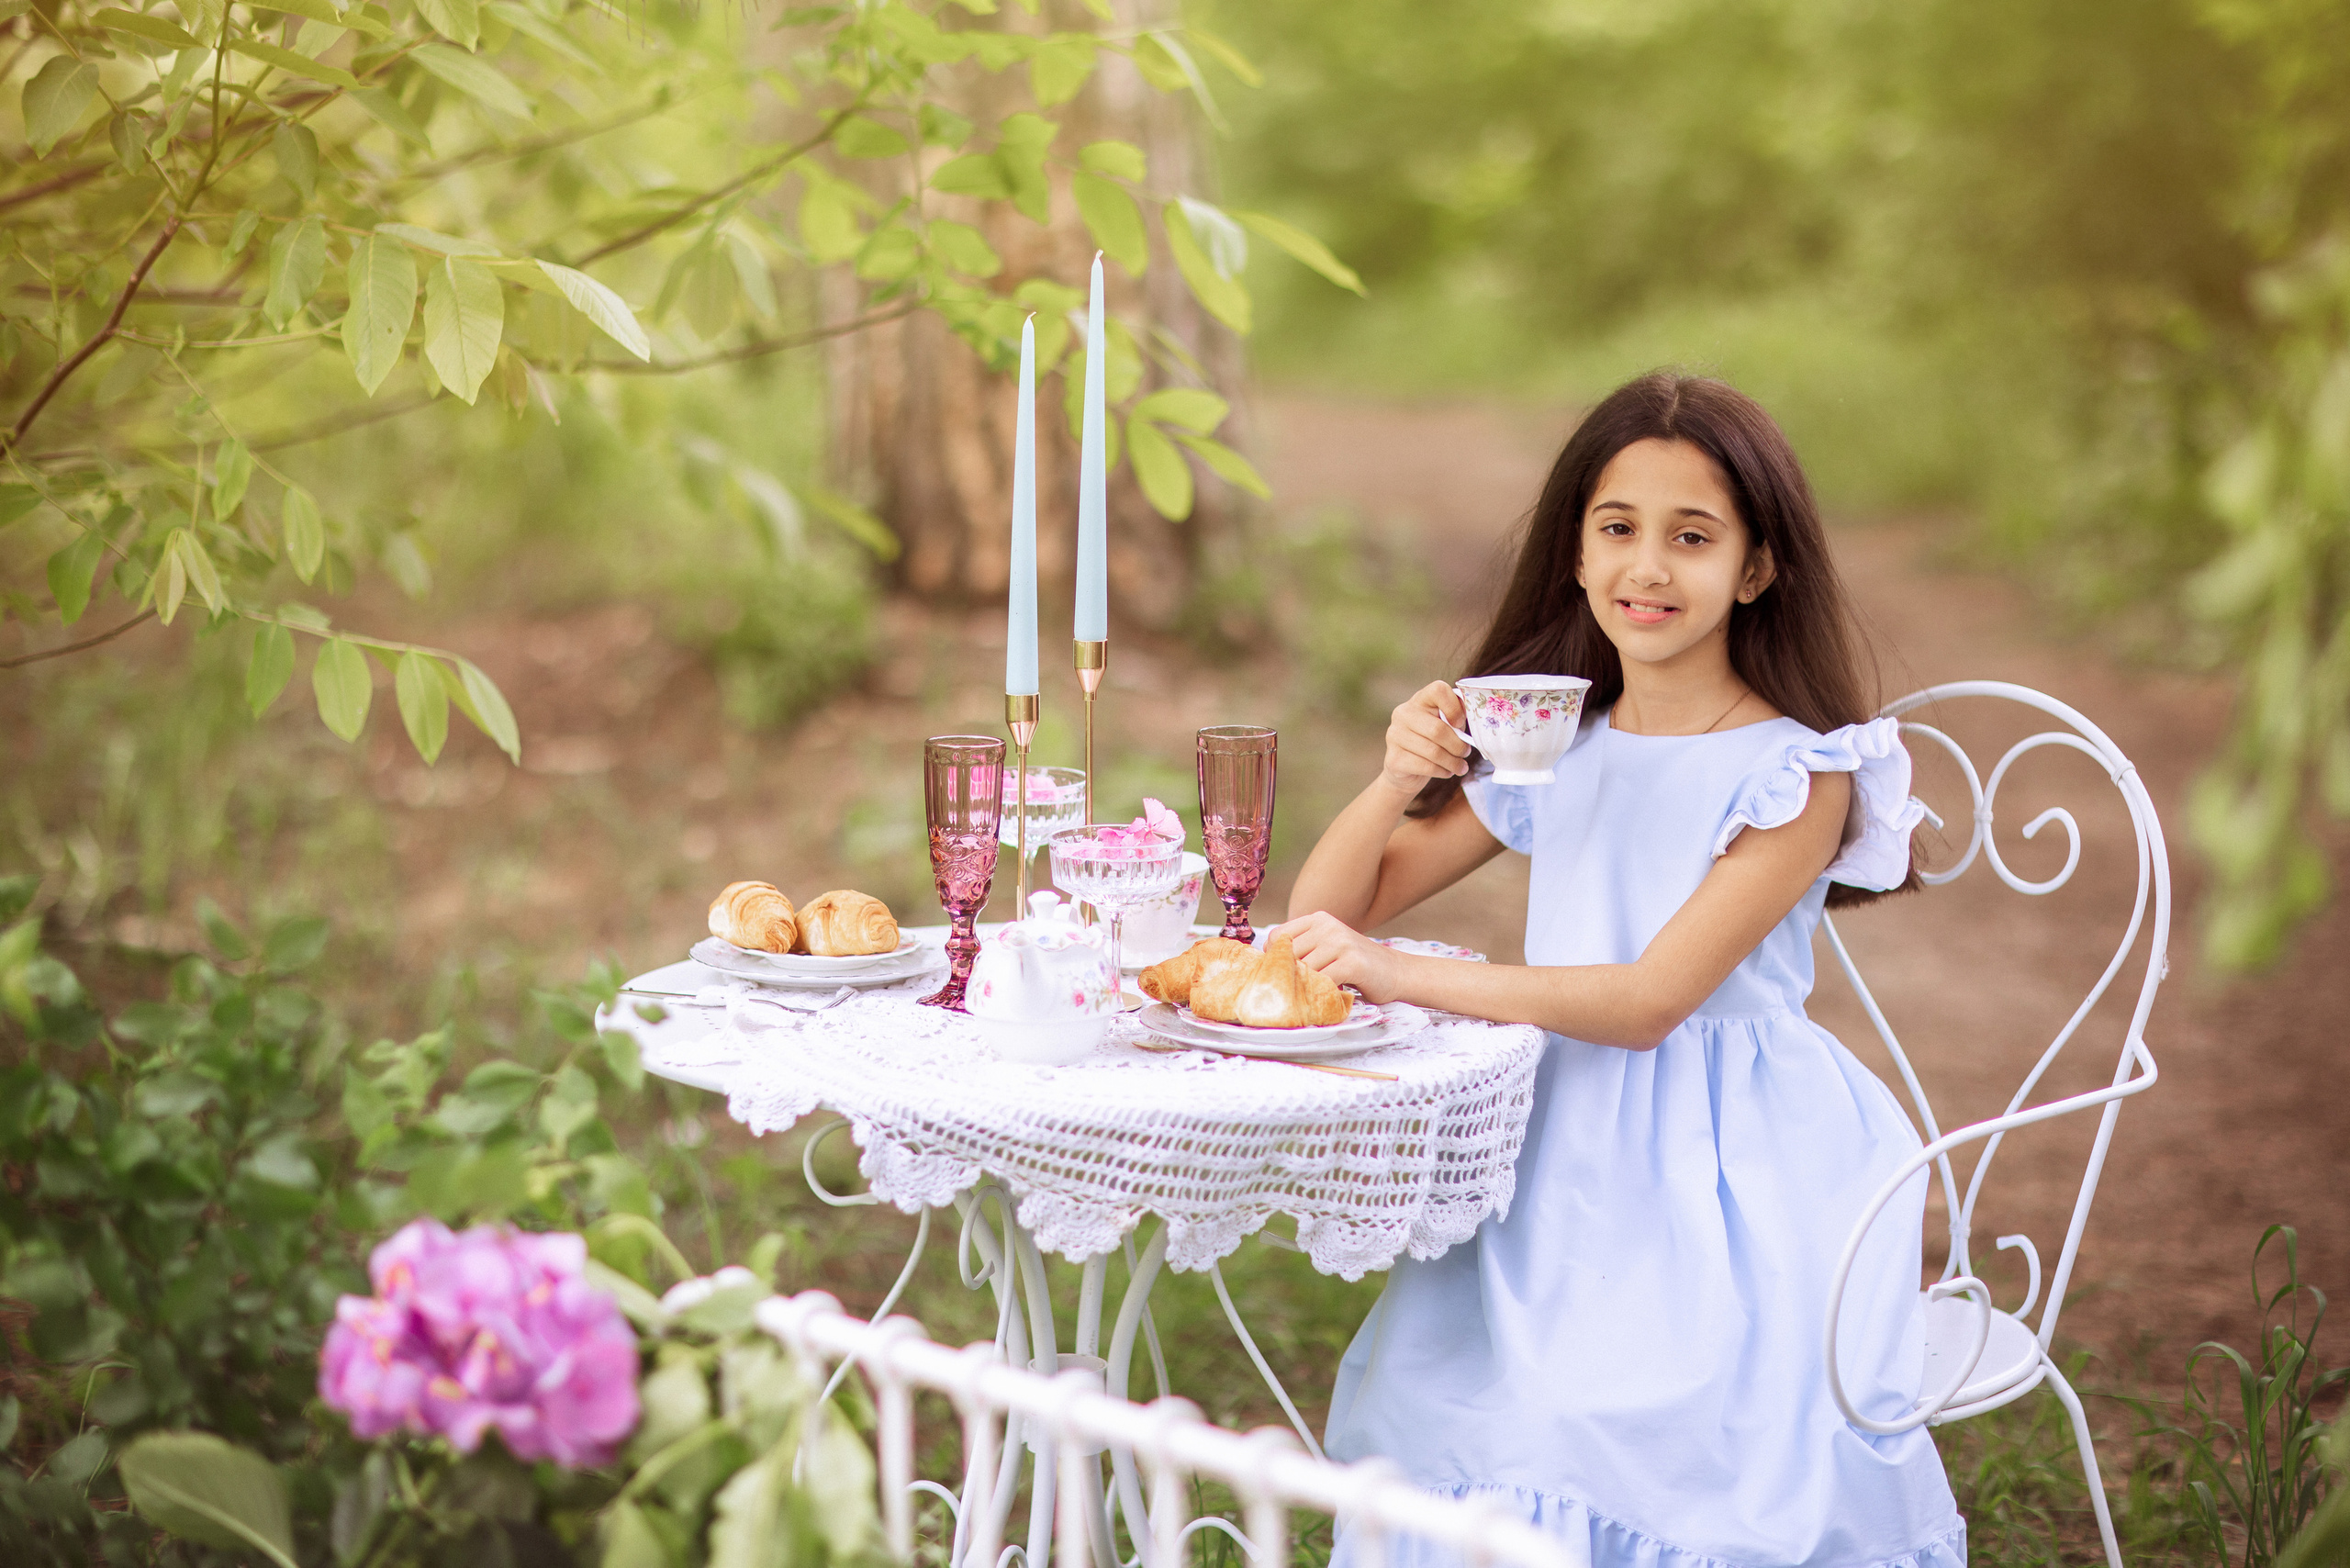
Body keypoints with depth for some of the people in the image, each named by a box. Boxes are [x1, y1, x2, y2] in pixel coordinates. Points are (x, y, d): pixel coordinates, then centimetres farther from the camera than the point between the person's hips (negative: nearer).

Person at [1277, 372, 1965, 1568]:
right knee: (1454, 1396, -18)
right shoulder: (1550, 750, 10)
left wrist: (1400, 975, -21)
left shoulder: (1797, 774, -6)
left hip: (1729, 1172, -4)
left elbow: (1648, 1001, -15)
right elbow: (1328, 907, 13)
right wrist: (1400, 777, -6)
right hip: (1561, 1159, 4)